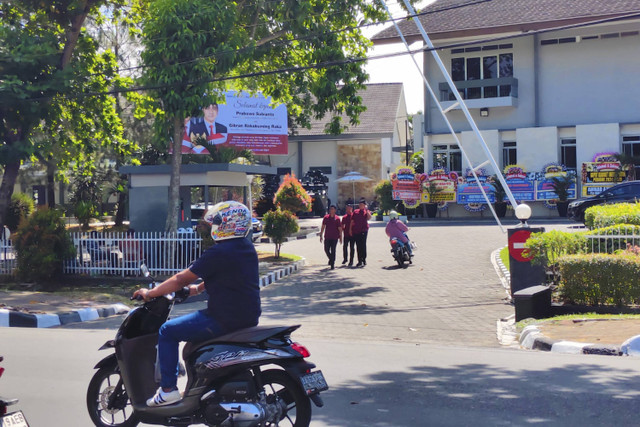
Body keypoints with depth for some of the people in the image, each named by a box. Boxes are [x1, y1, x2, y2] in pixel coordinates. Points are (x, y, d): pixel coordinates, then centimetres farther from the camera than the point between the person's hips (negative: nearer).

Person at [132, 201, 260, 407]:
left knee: (167, 331, 1)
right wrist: (198, 288, 36)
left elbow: (181, 279, -11)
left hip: (225, 319, -9)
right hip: (249, 318, 9)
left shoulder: (218, 253, -17)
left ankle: (168, 389, 1)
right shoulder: (247, 247, 10)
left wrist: (150, 293, 1)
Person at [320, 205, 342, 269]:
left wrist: (340, 237, 0)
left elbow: (340, 229, 0)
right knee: (326, 250, 7)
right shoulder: (326, 217, 4)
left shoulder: (337, 218, -3)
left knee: (333, 250, -4)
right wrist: (321, 235, 8)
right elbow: (323, 227, 10)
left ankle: (332, 264, 3)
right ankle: (331, 259, 34)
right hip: (327, 237, 3)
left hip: (335, 237, -3)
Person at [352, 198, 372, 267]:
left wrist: (366, 210, -18)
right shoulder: (356, 211, 12)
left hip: (363, 230, -4)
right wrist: (350, 229, 10)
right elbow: (352, 221, 15)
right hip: (355, 231, 4)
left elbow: (369, 218, -18)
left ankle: (364, 260, -3)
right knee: (358, 246, 7)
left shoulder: (366, 211, 3)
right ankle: (359, 261, 14)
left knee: (363, 245, -8)